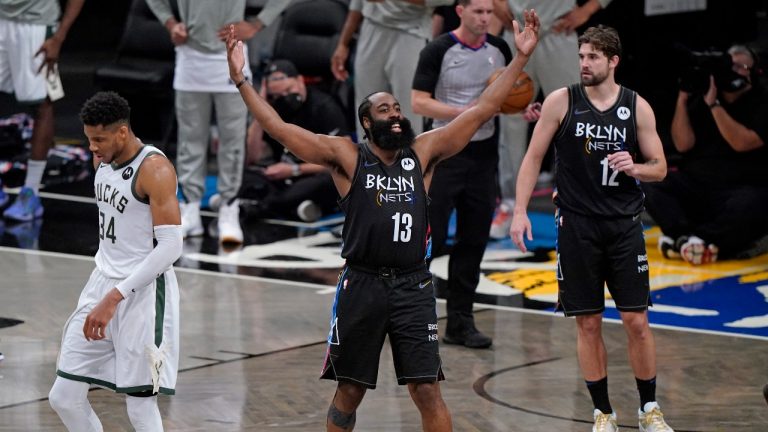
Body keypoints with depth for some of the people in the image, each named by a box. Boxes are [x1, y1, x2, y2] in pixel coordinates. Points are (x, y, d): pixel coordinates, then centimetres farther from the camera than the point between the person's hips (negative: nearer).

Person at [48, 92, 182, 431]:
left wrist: (114, 298, -26)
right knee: (64, 397, 6)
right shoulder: (103, 159, 6)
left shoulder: (154, 170, -19)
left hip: (143, 292, -8)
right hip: (103, 283, 8)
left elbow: (170, 247, -24)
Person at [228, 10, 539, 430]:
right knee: (349, 391, 9)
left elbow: (483, 109, 6)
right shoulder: (346, 156, 0)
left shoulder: (424, 152, 7)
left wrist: (520, 57, 1)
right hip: (362, 285, -1)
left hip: (413, 287, 1)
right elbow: (279, 128, -7)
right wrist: (241, 81, -13)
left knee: (428, 391, -1)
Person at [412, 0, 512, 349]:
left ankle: (460, 322, 14)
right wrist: (465, 112, -23)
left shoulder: (499, 50, 6)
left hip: (484, 153, 5)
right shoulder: (439, 51, -10)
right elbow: (419, 103, -13)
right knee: (431, 239, -7)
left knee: (474, 240, 7)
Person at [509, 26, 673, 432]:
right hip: (577, 224, 0)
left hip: (624, 223, 0)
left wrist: (634, 167, -16)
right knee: (588, 323, 2)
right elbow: (533, 157, 3)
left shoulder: (637, 107, 0)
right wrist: (520, 211, -6)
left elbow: (659, 168, 6)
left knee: (636, 321, -1)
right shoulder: (561, 101, -2)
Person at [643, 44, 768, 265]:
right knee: (650, 183, -19)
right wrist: (683, 97, -8)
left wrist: (714, 103, -19)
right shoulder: (700, 99, 9)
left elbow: (742, 142, -18)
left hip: (741, 188, -5)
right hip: (694, 185, 5)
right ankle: (689, 238, -37)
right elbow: (683, 144, -1)